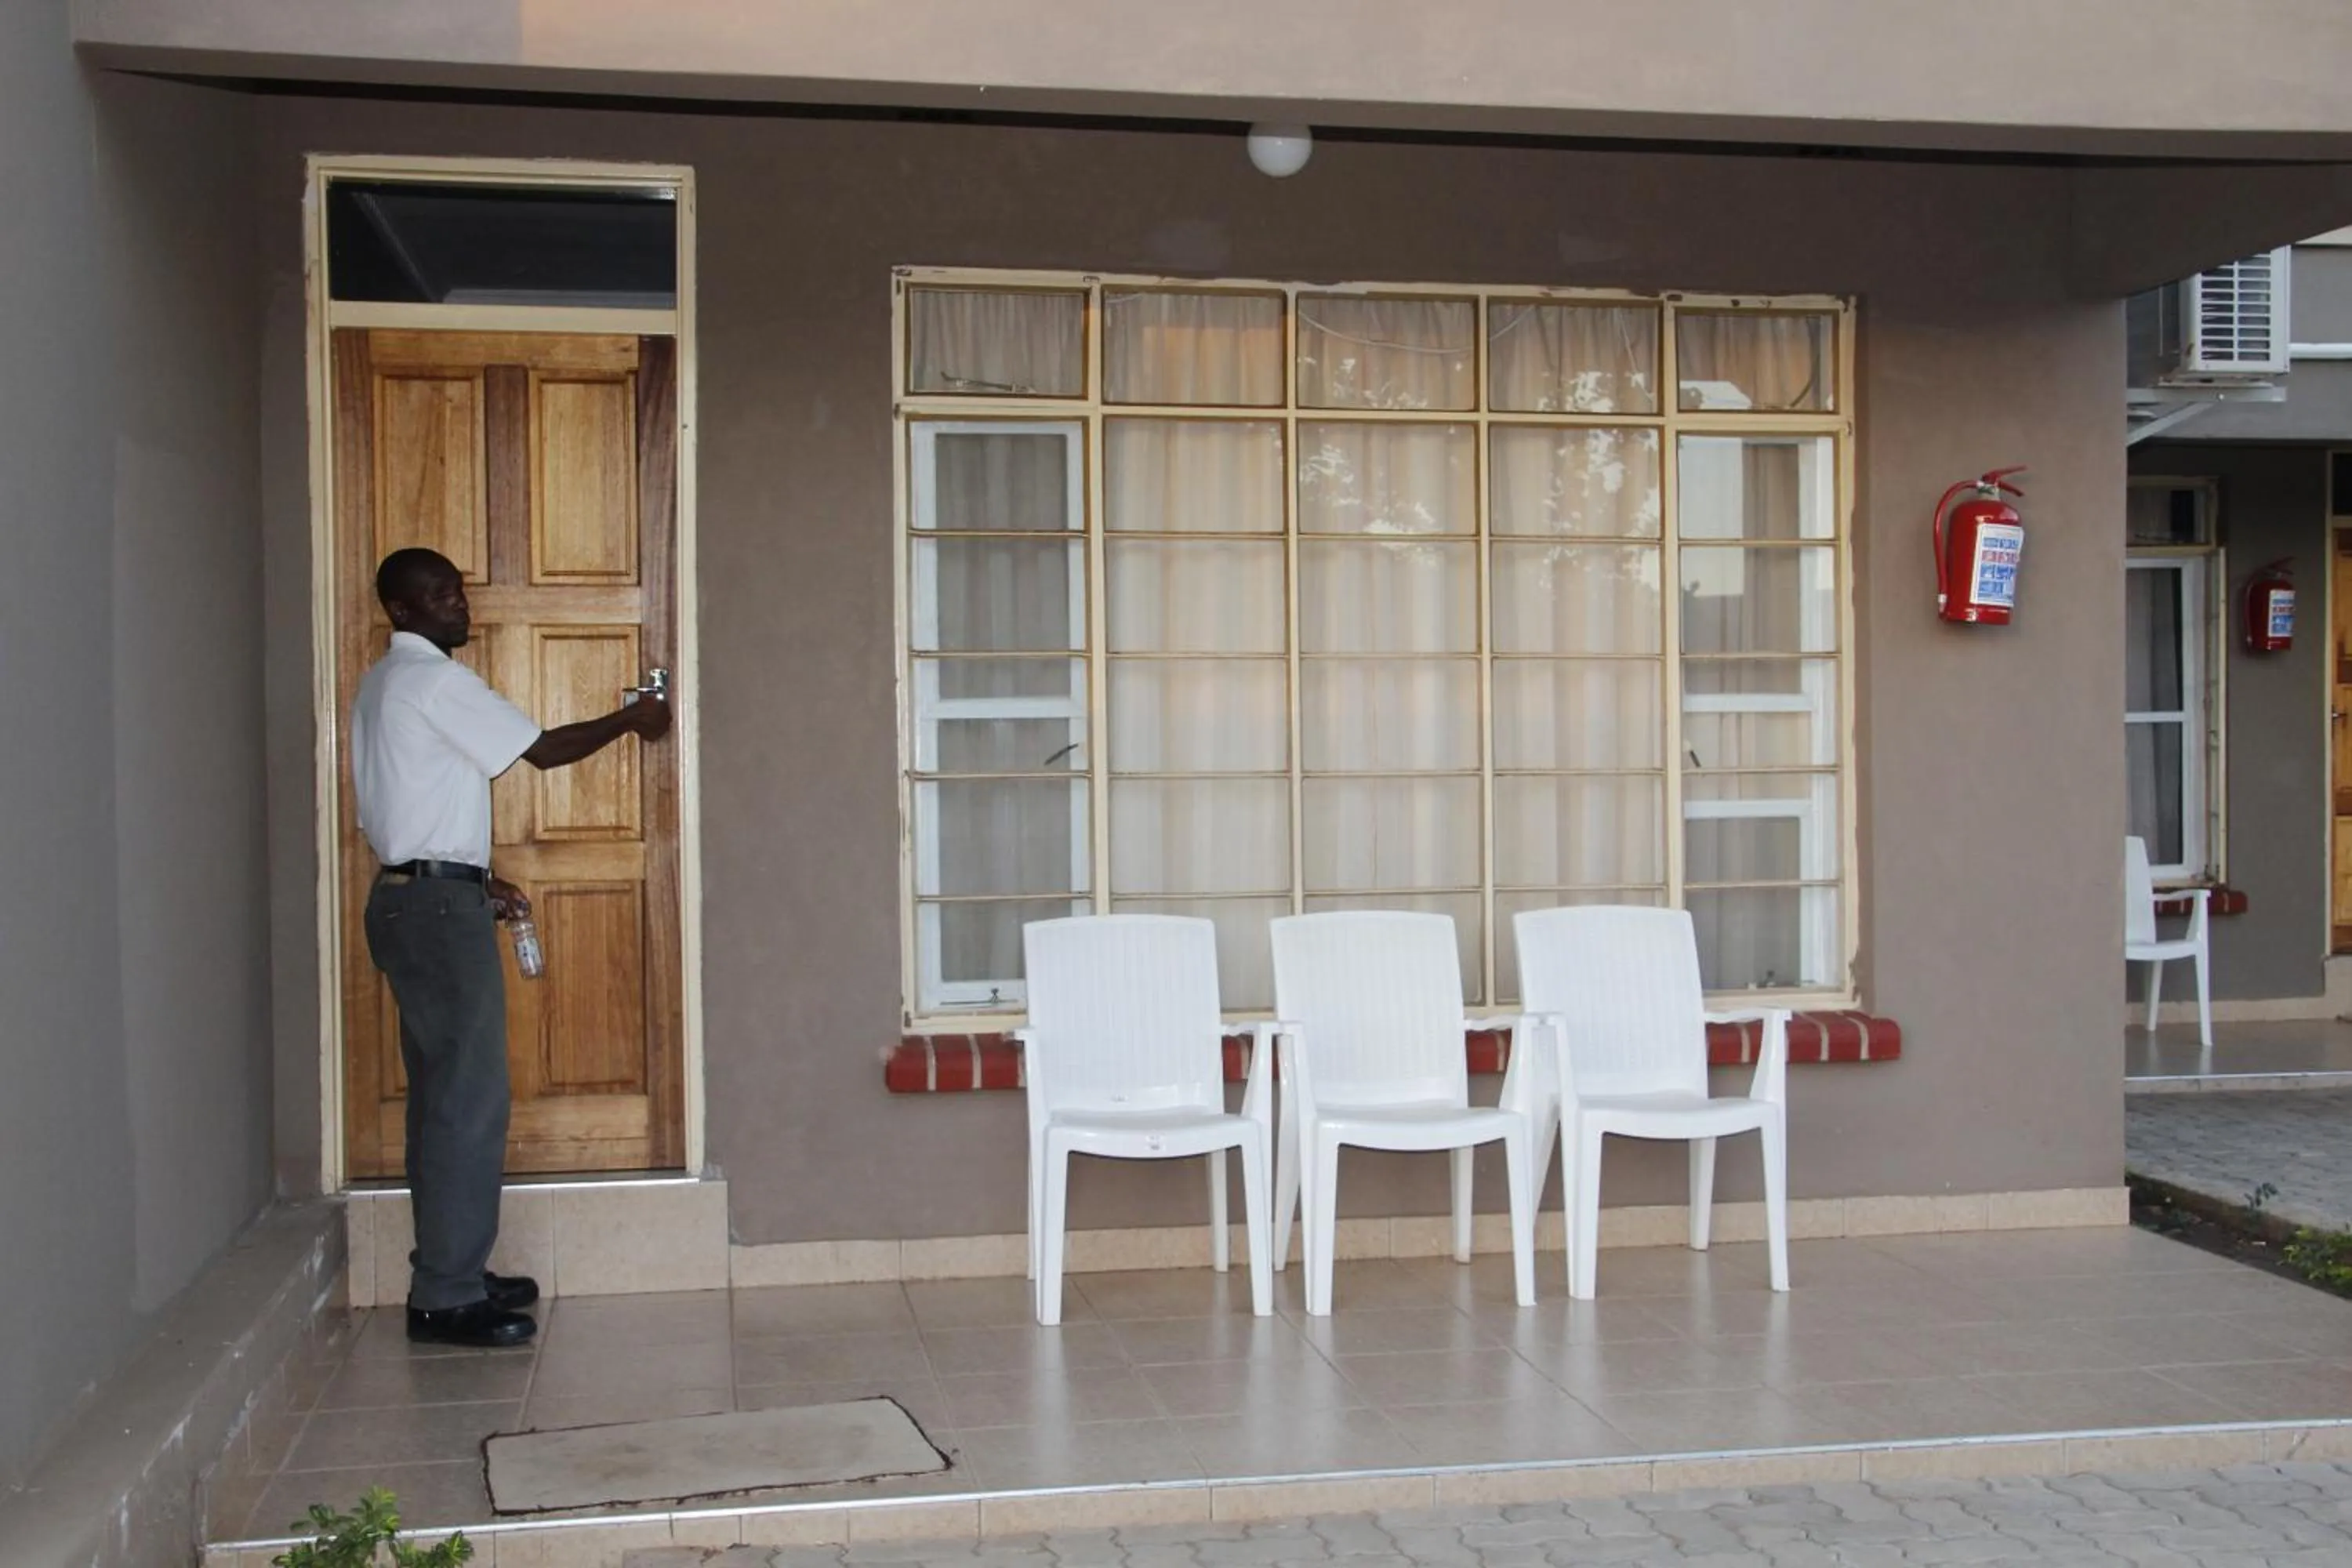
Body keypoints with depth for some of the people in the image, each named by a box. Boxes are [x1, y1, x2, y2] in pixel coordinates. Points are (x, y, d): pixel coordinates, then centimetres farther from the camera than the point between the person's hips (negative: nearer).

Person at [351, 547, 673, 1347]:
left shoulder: (387, 682, 17)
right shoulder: (434, 680, -14)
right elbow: (544, 749, -10)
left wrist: (476, 880, 20)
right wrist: (629, 720, 4)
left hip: (411, 897, 11)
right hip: (439, 906, -11)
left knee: (445, 1093, 14)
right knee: (470, 1098, -8)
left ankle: (450, 1273, 20)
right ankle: (447, 1297, -4)